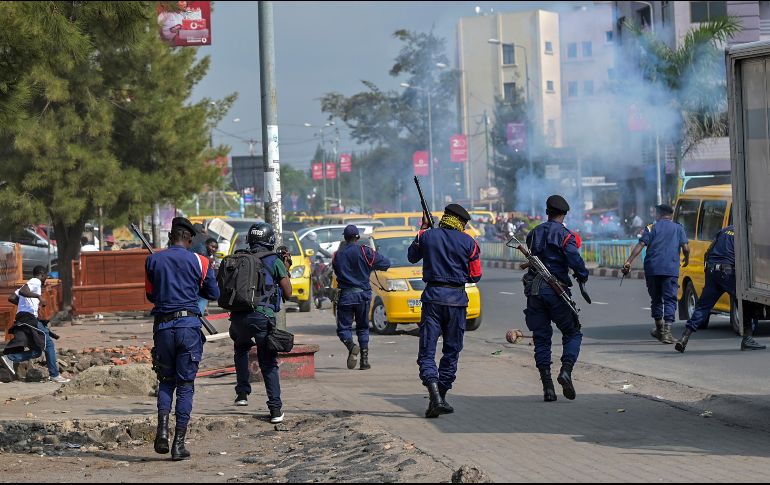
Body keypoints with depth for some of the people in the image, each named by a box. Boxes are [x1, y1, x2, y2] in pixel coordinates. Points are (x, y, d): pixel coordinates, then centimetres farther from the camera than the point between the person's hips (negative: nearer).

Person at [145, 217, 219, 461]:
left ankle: (162, 429, -6)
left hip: (163, 326, 2)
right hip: (188, 324, -2)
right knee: (186, 384, 4)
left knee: (166, 380, 17)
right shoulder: (199, 261, 1)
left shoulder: (153, 260, 6)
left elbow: (150, 295, 15)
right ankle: (179, 444, 0)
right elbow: (214, 294, 10)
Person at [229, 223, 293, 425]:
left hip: (238, 316, 3)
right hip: (263, 316, -3)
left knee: (241, 349, 32)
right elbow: (287, 294, 9)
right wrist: (286, 271, 23)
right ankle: (275, 409, -1)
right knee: (268, 363, 7)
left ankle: (242, 393, 22)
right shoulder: (275, 262, 4)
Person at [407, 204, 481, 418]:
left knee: (427, 351, -2)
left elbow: (412, 257, 21)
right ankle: (441, 398, 16)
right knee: (451, 351, 12)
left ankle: (435, 396, -21)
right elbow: (476, 275, 4)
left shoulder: (427, 236, 2)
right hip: (457, 298, 0)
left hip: (433, 296, 0)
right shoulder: (468, 242, 0)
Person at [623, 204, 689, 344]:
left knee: (656, 299, 16)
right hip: (671, 270, -1)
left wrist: (629, 261, -10)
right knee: (670, 300, -2)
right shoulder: (678, 228, 9)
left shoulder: (652, 228, 8)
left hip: (652, 269, 1)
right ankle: (666, 331, -15)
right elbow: (685, 248, 1)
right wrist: (686, 259, 22)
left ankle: (659, 328, 27)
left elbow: (640, 245, -5)